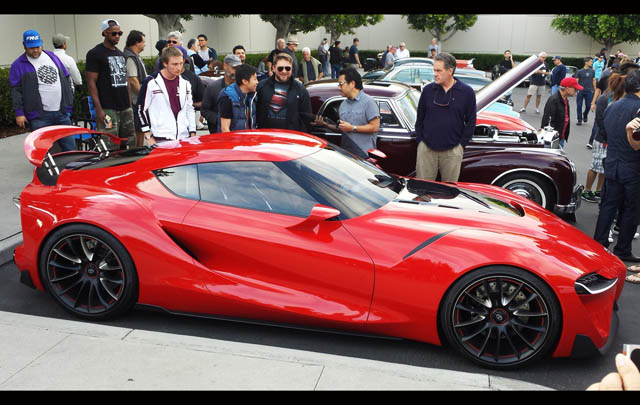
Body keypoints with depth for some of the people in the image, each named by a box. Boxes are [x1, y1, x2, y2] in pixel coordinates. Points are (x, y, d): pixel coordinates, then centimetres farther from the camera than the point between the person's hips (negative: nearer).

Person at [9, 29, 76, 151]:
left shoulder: (52, 57, 14)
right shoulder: (19, 65, 1)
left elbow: (66, 79, 17)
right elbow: (16, 91, -3)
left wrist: (69, 104, 13)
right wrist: (19, 113, -11)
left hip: (61, 113, 4)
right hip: (39, 117, -4)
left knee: (70, 147, 7)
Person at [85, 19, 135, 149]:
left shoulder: (121, 54, 19)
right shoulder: (95, 53, -4)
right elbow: (91, 82, -10)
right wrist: (98, 109, -17)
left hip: (125, 108, 8)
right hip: (107, 109, -7)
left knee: (129, 144, 9)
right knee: (109, 147, -10)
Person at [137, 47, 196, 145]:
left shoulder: (185, 83, 10)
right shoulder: (151, 82, -4)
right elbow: (141, 109, -1)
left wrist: (193, 134, 10)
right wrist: (149, 137, -4)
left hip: (184, 138, 4)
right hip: (161, 139, -4)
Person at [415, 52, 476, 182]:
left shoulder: (467, 92, -1)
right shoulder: (428, 90, 2)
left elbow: (471, 122, 4)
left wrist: (461, 145, 0)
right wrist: (419, 141, 5)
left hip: (452, 151, -1)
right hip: (426, 149, 1)